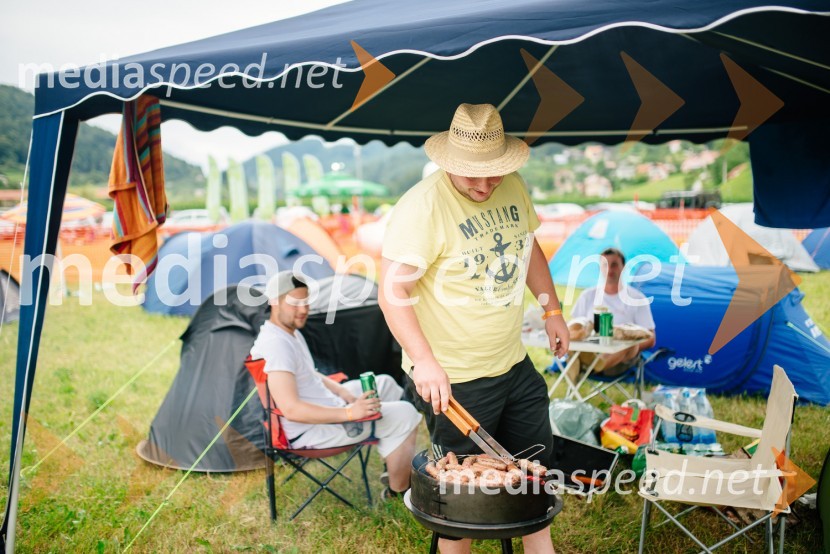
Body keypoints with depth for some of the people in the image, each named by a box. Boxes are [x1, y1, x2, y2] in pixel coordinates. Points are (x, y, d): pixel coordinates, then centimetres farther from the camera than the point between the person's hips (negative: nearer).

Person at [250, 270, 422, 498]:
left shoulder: (292, 333, 7)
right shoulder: (275, 344, -27)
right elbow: (291, 409, -33)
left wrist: (343, 392, 4)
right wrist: (349, 413, -33)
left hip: (324, 410, 11)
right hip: (308, 431, -11)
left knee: (384, 383, 18)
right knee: (404, 415, -12)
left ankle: (395, 467, 23)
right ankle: (398, 491, 6)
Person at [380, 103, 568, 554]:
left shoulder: (513, 187, 1)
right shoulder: (422, 205, -21)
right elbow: (393, 290, -24)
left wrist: (552, 309, 15)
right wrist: (423, 361, -32)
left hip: (515, 365, 8)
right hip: (453, 380, -7)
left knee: (536, 466, 22)